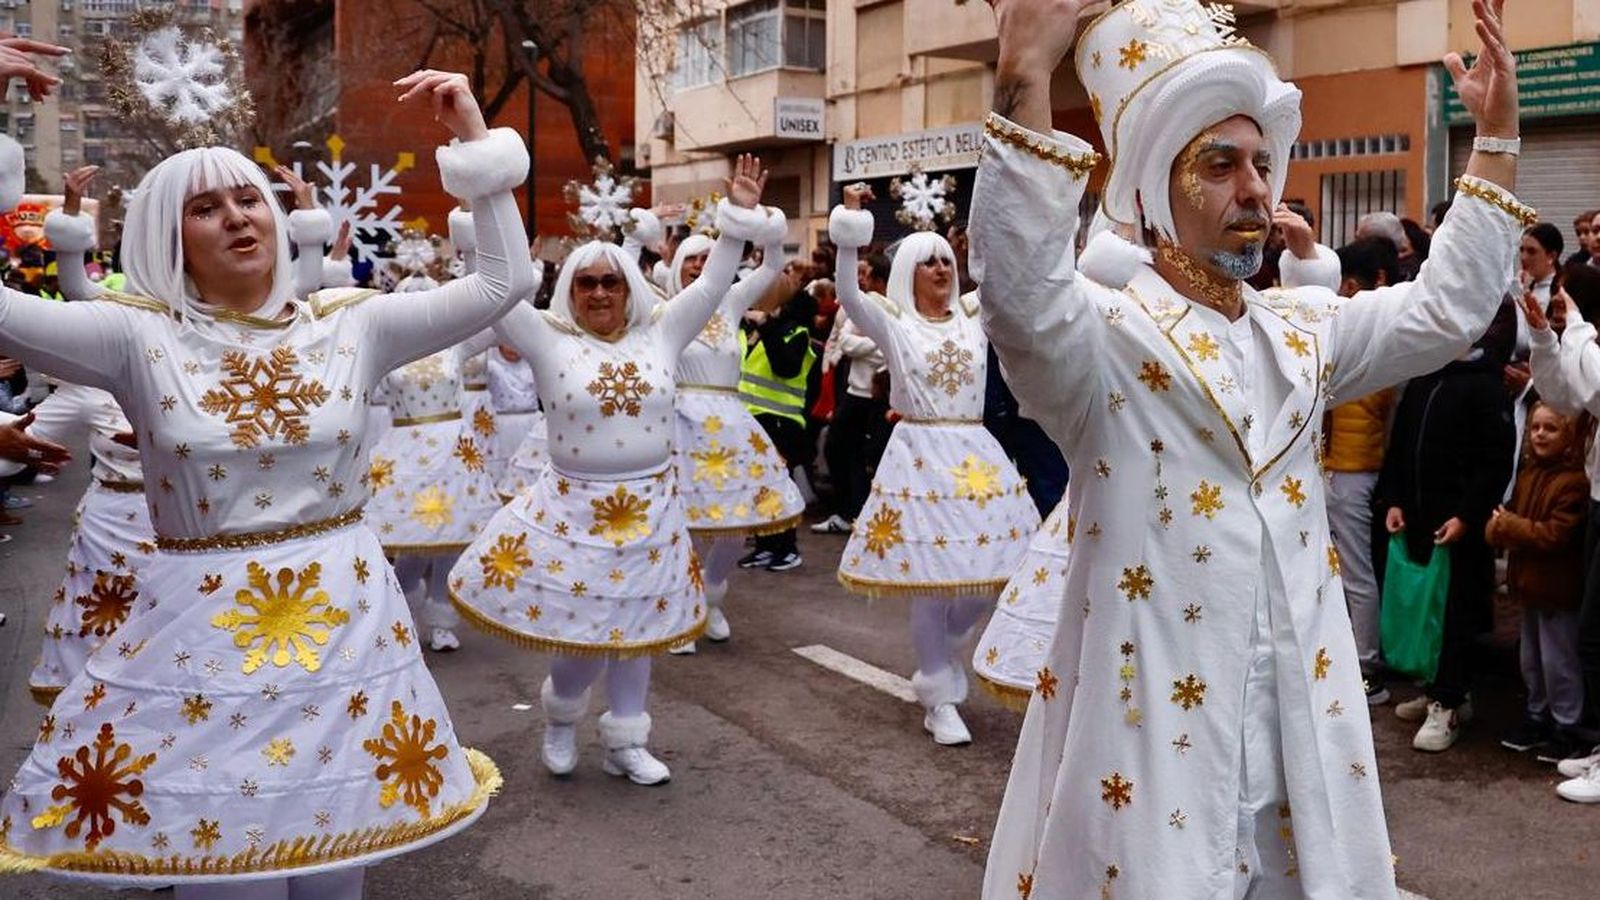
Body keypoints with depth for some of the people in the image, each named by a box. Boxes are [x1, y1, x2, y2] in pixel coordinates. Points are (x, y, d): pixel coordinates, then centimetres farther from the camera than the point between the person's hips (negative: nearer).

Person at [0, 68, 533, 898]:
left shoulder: (349, 325, 1)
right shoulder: (139, 336, -4)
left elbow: (504, 281, -1)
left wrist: (475, 142, -5)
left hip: (344, 625, 2)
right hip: (201, 635, -2)